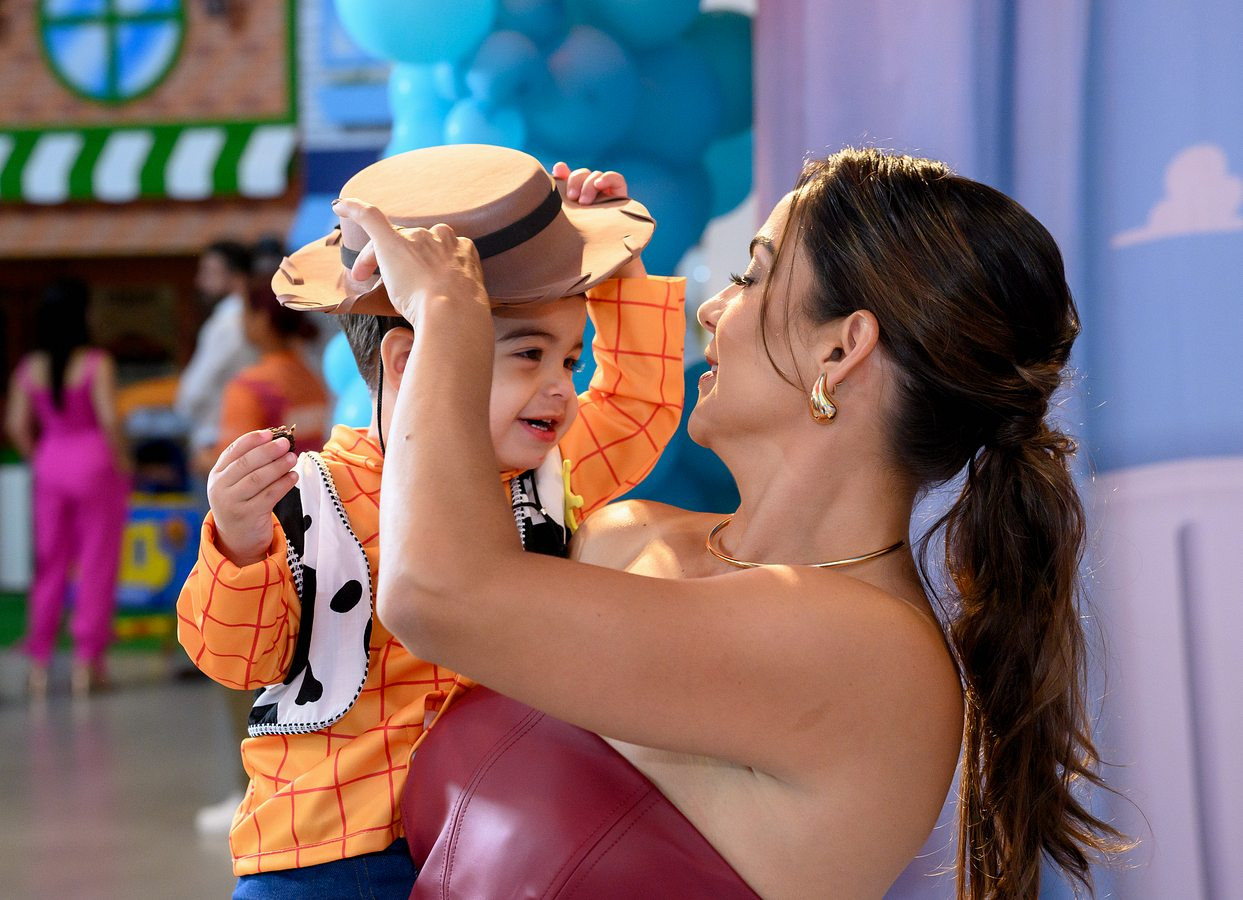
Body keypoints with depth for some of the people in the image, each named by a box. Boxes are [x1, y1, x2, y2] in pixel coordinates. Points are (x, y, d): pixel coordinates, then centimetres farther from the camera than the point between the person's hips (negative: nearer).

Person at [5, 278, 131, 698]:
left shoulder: (30, 368, 0)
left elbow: (17, 426, -2)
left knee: (50, 566, 12)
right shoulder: (96, 363, -12)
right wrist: (121, 460, -6)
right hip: (94, 461, -4)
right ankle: (86, 662, 3)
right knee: (96, 565, 4)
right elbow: (108, 418, -19)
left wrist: (39, 459, 10)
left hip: (50, 464, 4)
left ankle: (39, 664, 11)